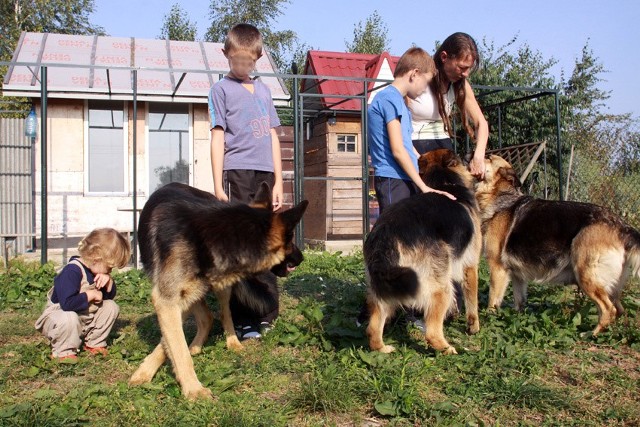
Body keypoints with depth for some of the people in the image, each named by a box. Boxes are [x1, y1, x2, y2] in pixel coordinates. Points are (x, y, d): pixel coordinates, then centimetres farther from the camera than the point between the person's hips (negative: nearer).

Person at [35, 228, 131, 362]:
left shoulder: (98, 270, 0)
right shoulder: (71, 271, -28)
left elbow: (110, 296, 7)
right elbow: (67, 303, -39)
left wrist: (109, 281, -14)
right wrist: (91, 294, -26)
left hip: (87, 318, 8)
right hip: (60, 314, -8)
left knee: (111, 307, -5)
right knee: (69, 319, -40)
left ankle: (94, 344, 8)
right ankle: (63, 351, -12)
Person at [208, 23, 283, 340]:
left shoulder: (263, 90, 19)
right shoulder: (221, 89, 5)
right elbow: (218, 137, -1)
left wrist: (278, 181, 11)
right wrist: (218, 186, -8)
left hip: (266, 174, 5)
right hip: (237, 174, -5)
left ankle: (267, 313, 19)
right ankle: (243, 320, 2)